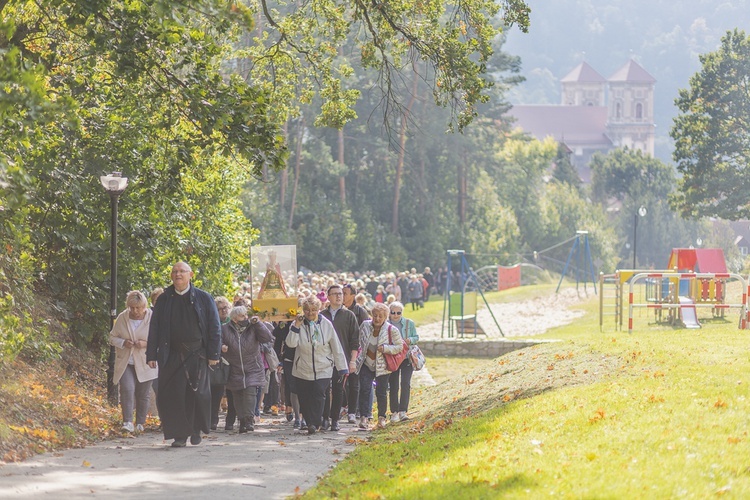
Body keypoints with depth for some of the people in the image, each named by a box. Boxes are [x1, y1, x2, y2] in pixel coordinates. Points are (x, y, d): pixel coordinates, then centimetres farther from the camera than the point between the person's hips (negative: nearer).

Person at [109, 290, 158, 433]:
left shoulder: (152, 318, -6)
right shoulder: (122, 318, 1)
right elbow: (112, 337, 9)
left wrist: (146, 343, -19)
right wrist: (123, 342, -13)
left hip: (145, 363, -1)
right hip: (125, 362, 1)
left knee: (143, 394, 6)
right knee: (127, 389, -17)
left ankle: (140, 424, 21)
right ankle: (127, 422, -16)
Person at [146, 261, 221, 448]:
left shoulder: (203, 299, 5)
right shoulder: (164, 300, 10)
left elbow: (214, 327, 4)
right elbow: (154, 329, 11)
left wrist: (213, 354, -3)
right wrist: (151, 355, 3)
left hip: (197, 354, -1)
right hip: (172, 354, 1)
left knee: (197, 393, -4)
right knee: (173, 395, -5)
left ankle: (196, 429, 17)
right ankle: (179, 435, 0)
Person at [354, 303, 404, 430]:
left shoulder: (391, 330, -10)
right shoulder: (365, 326, -1)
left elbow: (399, 347, -5)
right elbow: (359, 342, 14)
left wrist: (385, 348, -20)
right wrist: (358, 357, 12)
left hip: (382, 366, -2)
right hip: (366, 365, 2)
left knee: (381, 393, 4)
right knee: (364, 390, -10)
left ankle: (381, 418, 20)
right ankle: (363, 417, -9)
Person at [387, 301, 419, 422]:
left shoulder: (409, 323, 3)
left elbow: (416, 337, 9)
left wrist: (409, 340, -12)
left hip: (407, 357, 0)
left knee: (405, 384, -10)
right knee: (393, 386, 2)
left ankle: (403, 411, -10)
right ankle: (394, 412, 12)